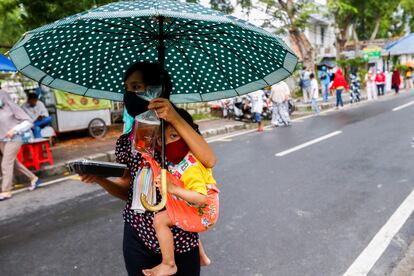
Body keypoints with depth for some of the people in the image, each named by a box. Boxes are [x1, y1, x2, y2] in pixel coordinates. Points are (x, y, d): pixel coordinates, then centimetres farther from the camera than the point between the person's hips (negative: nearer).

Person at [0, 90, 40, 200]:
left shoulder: (11, 107, -12)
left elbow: (28, 121, -13)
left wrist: (14, 130, -22)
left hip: (14, 139, -7)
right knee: (13, 162, 15)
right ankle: (33, 178, 30)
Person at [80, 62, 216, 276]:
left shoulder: (178, 130, -7)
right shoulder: (125, 142, 3)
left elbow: (209, 161, -24)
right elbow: (128, 192, 8)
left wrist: (176, 119, -28)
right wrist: (100, 179, -10)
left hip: (180, 238, -2)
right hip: (139, 236, 3)